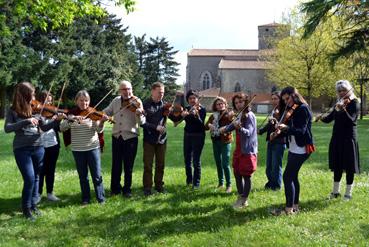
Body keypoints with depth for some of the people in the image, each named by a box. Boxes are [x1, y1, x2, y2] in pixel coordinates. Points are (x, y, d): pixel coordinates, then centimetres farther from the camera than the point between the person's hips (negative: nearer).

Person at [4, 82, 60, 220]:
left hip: (38, 148, 4)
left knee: (36, 178, 13)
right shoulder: (13, 111, -6)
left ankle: (33, 204, 29)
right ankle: (26, 208, 9)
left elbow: (44, 128, 5)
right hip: (22, 150, -4)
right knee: (29, 179, -9)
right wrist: (26, 121, -28)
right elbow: (7, 128, -19)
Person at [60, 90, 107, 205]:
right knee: (83, 176, 10)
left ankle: (101, 198, 12)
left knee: (97, 175, 0)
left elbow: (98, 130, -12)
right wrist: (72, 119, -26)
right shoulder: (72, 113, 1)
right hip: (77, 149, 1)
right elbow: (62, 127, -11)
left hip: (93, 147, -1)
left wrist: (101, 121, -33)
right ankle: (85, 199, 23)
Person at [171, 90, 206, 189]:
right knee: (187, 159, 9)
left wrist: (196, 115, -36)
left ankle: (196, 182, 3)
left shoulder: (202, 109, -6)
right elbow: (176, 119, 1)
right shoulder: (187, 109, 8)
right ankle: (189, 180, 24)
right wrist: (182, 115, -19)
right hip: (187, 135, 5)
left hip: (198, 136, -5)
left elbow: (201, 123, -19)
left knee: (196, 160, -6)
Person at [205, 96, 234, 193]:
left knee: (225, 164, -9)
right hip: (215, 141, 5)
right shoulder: (213, 116, 10)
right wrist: (209, 125, -17)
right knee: (218, 163, 13)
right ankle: (220, 182, 26)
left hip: (225, 141, -5)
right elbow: (206, 127, 4)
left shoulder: (229, 114, -3)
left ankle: (229, 185, 1)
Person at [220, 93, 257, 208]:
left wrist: (239, 128, -43)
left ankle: (244, 201, 9)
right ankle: (240, 196, 27)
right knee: (237, 173, 14)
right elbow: (232, 126, 12)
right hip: (239, 149, 8)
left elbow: (248, 132, -26)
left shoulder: (250, 116, -14)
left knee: (246, 175, 0)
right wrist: (225, 128, -7)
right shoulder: (240, 116, 11)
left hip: (248, 150, -8)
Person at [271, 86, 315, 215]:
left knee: (287, 176, -10)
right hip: (294, 148, 10)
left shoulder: (303, 109, -13)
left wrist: (286, 127, -36)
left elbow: (301, 130, -22)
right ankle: (295, 205, 22)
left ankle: (289, 209, -4)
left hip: (300, 149, -10)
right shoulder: (292, 110, 14)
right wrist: (280, 131, -5)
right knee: (293, 176, 13)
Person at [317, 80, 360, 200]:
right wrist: (323, 117, -8)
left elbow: (351, 119, -23)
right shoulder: (339, 103, 12)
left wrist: (343, 109, -39)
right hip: (337, 138, 6)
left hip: (348, 138, -6)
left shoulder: (354, 103, -7)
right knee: (337, 165, 12)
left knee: (348, 167, 1)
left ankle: (348, 193, 11)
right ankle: (335, 191, 23)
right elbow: (329, 118, 13)